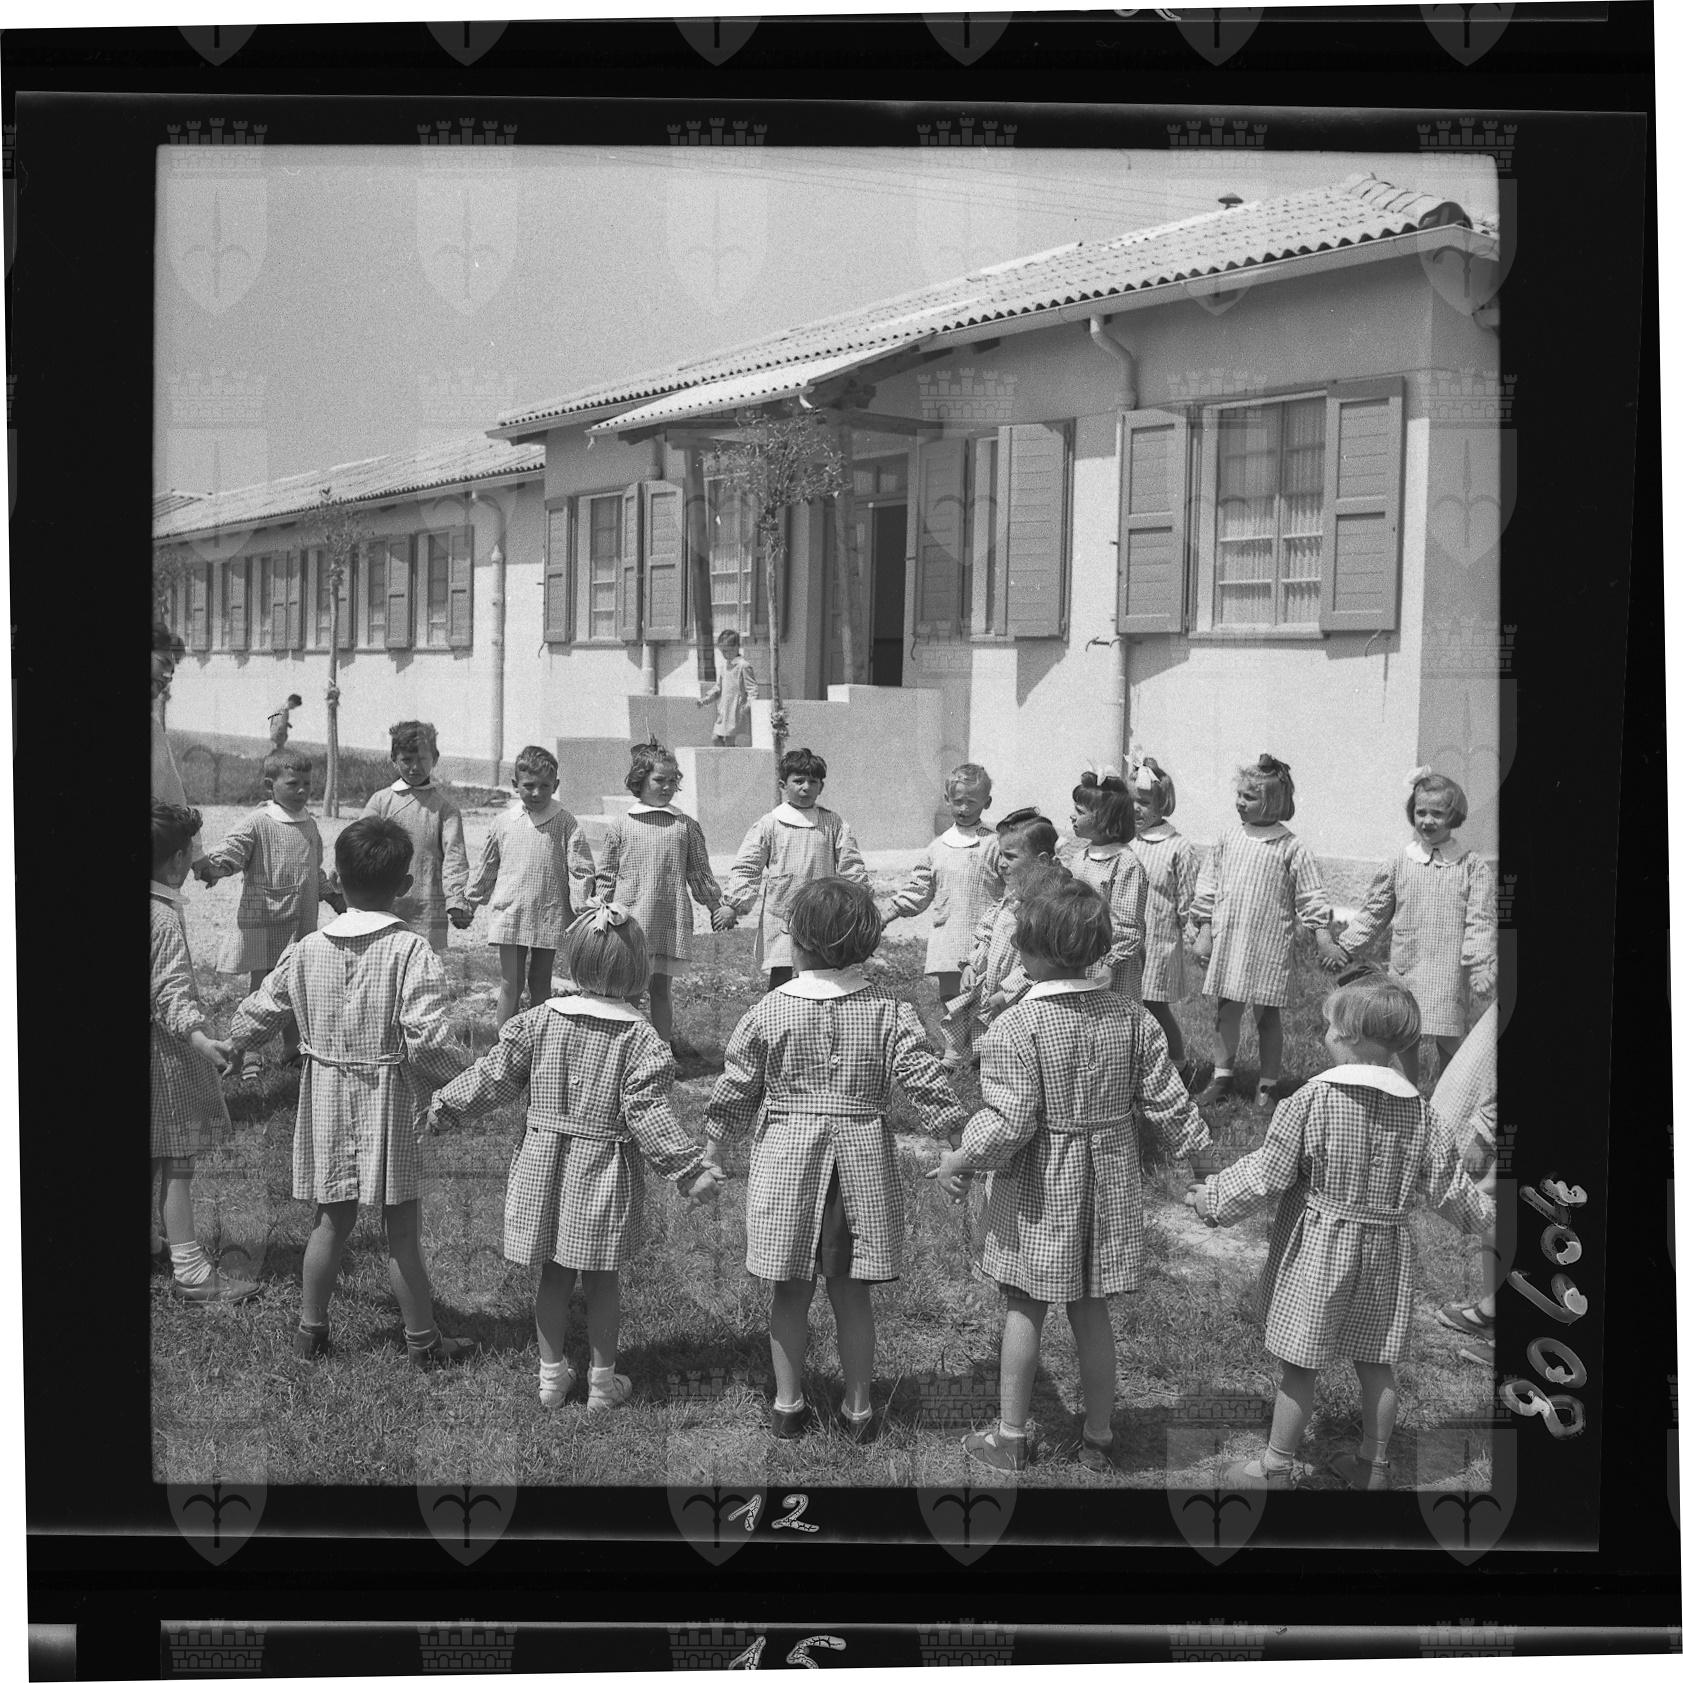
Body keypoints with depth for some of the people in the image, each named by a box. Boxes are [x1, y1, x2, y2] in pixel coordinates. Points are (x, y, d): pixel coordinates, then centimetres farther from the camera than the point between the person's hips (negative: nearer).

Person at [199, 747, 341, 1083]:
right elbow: (229, 852, -22)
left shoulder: (309, 825, 11)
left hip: (302, 923, 6)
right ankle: (250, 1055, 8)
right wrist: (211, 866, -42)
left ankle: (294, 1049, 27)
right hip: (264, 923, -6)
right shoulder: (256, 824, -10)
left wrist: (334, 897, 26)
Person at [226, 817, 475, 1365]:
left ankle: (310, 1328, 26)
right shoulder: (411, 952, -15)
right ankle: (422, 1337, 17)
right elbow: (427, 1038, -24)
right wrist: (464, 1076, -7)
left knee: (332, 1220, 17)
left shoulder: (307, 950, -1)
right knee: (401, 1227, 6)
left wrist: (233, 1046, 29)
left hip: (325, 1100, 4)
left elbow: (255, 1017, 8)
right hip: (389, 1103, -4)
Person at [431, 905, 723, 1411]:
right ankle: (603, 1382, 22)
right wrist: (690, 1170, -11)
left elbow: (494, 1075, 2)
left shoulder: (541, 1019, -6)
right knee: (602, 1280, 12)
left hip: (544, 1168, 2)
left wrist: (447, 1104, 18)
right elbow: (648, 1114, -16)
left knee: (553, 1275, 16)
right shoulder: (639, 1038, -14)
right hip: (604, 1175, -2)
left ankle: (552, 1375, 26)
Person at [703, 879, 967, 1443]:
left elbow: (735, 1091, 1)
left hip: (785, 1161, -1)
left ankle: (788, 1403, 21)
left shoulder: (769, 1012, -6)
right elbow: (927, 1085, -8)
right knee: (851, 1292, 11)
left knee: (790, 1292, 11)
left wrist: (712, 1153, 14)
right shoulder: (887, 1014, -5)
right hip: (862, 1163, 1)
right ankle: (858, 1407, 20)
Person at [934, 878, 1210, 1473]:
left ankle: (1011, 1437, 20)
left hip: (1040, 1192, -4)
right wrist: (1199, 1150, 14)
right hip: (1109, 1185, 4)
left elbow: (1009, 1123, -22)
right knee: (1092, 1314, 16)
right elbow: (1166, 1100, -1)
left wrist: (961, 1161, -7)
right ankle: (1098, 1438, 25)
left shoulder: (1016, 1028, -20)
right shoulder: (1131, 1016, -5)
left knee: (1024, 1310, 11)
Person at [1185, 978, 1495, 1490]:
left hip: (1316, 1250, -4)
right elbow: (1446, 1183, 4)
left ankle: (1276, 1467, 16)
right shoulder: (1417, 1108, -3)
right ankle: (1374, 1464, 30)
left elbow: (1266, 1172, -13)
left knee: (1299, 1365, 6)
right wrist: (1482, 1216, 23)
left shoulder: (1313, 1098, -16)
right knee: (1375, 1362, 17)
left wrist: (1213, 1198, 0)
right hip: (1384, 1254, 4)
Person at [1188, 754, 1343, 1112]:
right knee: (1227, 1011, 10)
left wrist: (1325, 941, -9)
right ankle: (1223, 1074, 24)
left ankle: (1268, 1084, 17)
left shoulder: (1291, 849, -6)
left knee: (1267, 1014, 5)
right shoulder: (1228, 840, 4)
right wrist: (1204, 933, 5)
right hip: (1227, 942, 3)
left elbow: (1311, 898, -3)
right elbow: (1208, 888, 9)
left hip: (1268, 946, -3)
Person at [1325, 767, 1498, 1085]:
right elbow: (1374, 912, 14)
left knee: (1448, 1041, 1)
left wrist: (1481, 969, -15)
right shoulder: (1400, 864, 5)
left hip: (1448, 974, -2)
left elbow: (1480, 922, -6)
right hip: (1405, 971, 3)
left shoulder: (1472, 867, -2)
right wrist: (1345, 948, 11)